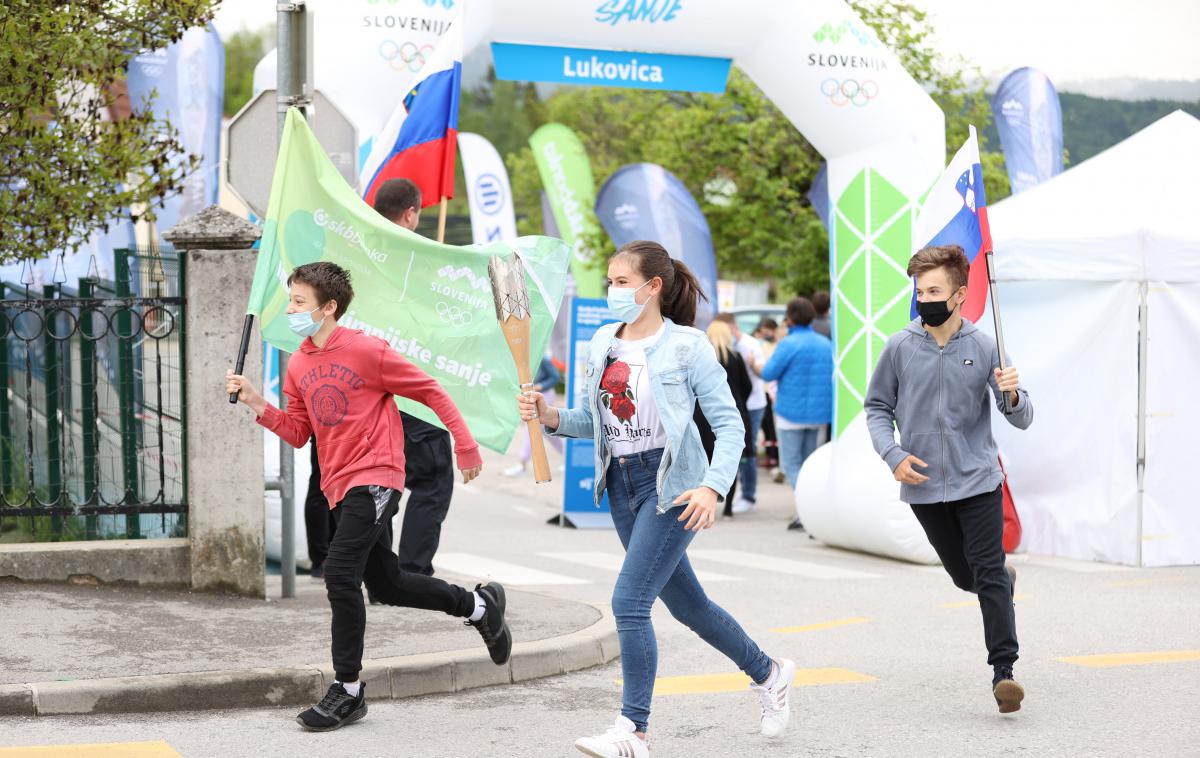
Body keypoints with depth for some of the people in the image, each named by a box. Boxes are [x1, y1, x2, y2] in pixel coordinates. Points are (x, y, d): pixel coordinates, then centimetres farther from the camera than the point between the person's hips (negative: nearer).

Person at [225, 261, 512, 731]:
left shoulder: (366, 351, -12)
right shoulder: (298, 365, 8)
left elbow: (430, 392, -5)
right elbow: (298, 432, 12)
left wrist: (465, 446, -4)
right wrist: (257, 405, -3)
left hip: (375, 477, -8)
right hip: (339, 485, 8)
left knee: (340, 573, -18)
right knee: (385, 583, 16)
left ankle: (348, 691, -8)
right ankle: (478, 605, 38)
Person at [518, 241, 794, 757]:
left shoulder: (687, 347, -11)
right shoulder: (602, 344, 7)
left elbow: (729, 425, -12)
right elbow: (595, 421, 14)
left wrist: (713, 486, -25)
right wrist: (552, 418, -6)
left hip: (670, 483, -7)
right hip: (620, 483, 7)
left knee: (629, 600, -16)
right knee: (686, 604, 16)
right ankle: (769, 674, 37)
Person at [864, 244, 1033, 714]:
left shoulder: (984, 348, -5)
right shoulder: (900, 348, -3)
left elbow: (1022, 420, -3)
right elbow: (877, 407, 8)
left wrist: (1013, 395, -26)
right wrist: (893, 455, -7)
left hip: (977, 481, -2)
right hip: (923, 486, 2)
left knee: (989, 574, -8)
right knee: (964, 577, 14)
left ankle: (1003, 671, -4)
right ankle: (1005, 579, 49)